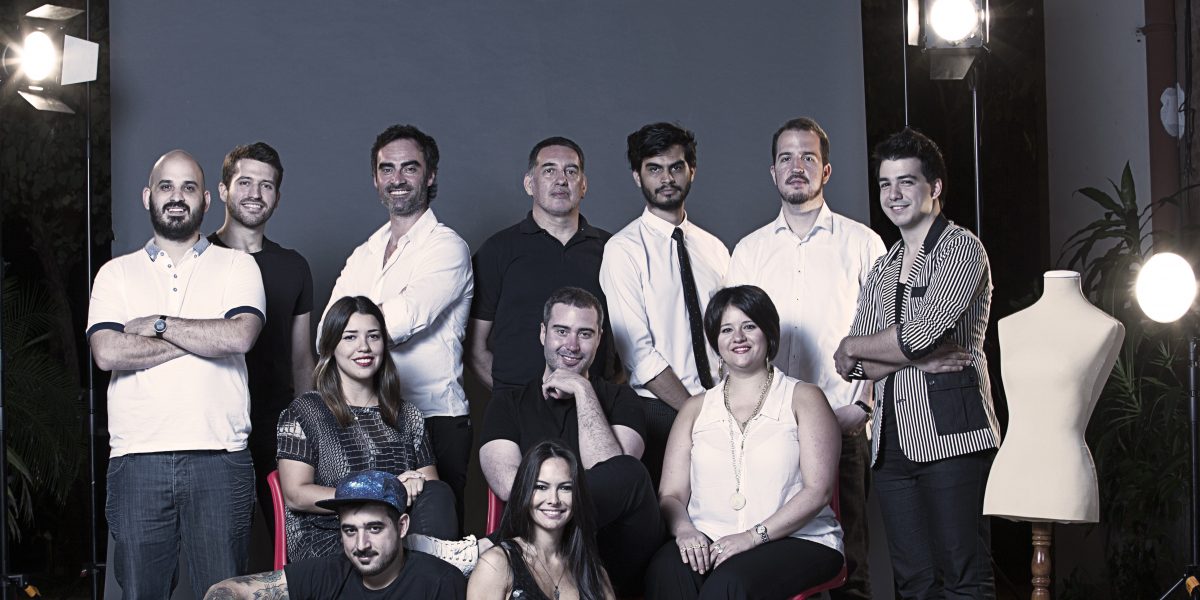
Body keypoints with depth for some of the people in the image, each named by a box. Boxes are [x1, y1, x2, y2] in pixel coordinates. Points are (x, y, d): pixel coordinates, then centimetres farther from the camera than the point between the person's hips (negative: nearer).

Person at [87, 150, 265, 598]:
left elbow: (239, 337, -9)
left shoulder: (237, 266, 10)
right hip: (137, 461, 1)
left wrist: (157, 324, -3)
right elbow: (107, 353, -4)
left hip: (219, 460, -1)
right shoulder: (116, 273, 13)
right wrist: (203, 337, -6)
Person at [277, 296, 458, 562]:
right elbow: (296, 495, -4)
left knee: (437, 493, -29)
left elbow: (436, 495, 20)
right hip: (325, 538, -5)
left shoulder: (407, 415, 20)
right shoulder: (304, 413, 7)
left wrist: (417, 485, -7)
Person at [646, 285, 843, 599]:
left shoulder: (804, 398, 9)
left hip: (797, 538, -2)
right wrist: (684, 530, -12)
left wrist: (754, 536, -15)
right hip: (708, 541, 3)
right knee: (667, 572, -33)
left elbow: (818, 491, -3)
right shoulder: (696, 409, 20)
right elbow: (672, 494, 12)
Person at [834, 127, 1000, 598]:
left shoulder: (962, 250, -1)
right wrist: (914, 359, -8)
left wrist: (852, 347, 3)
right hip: (892, 442, 7)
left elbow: (919, 333, -13)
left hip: (950, 434, -6)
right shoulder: (881, 272, 20)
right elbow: (856, 365, 11)